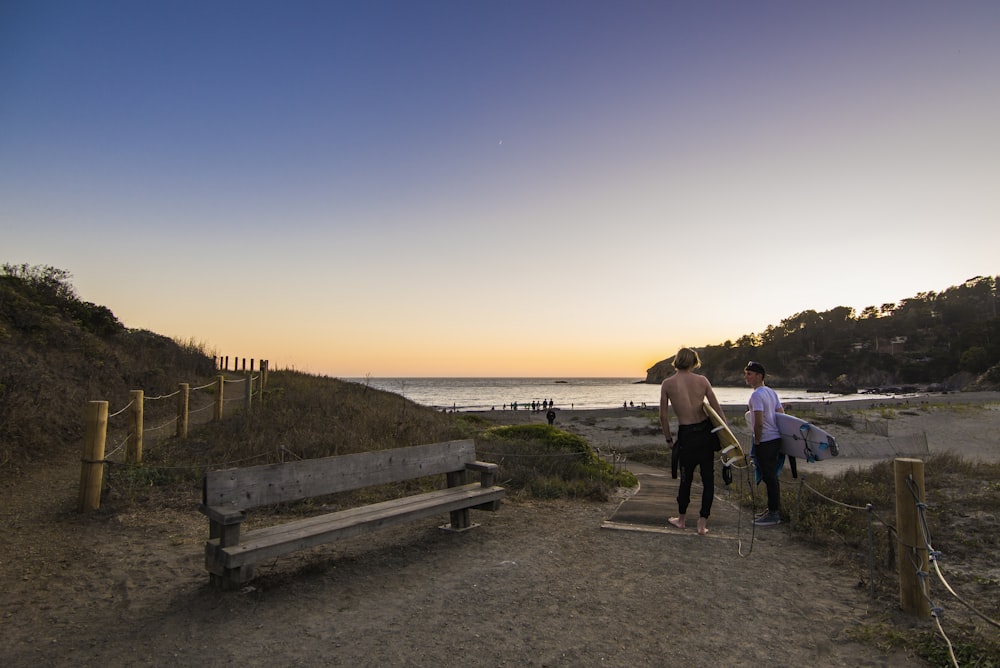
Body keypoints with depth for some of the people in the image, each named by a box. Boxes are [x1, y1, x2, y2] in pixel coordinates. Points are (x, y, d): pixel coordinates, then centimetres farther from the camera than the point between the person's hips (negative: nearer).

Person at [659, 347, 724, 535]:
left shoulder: (667, 384, -4)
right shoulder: (701, 380, -1)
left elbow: (663, 415, -1)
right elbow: (717, 408, 0)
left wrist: (669, 439, 10)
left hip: (686, 435, -1)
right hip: (706, 431, 1)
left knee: (686, 478, 14)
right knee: (708, 479, 11)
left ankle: (681, 518, 28)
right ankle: (702, 522, 12)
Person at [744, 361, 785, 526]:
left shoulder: (756, 395, -17)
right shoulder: (771, 392, 12)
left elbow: (759, 422, -22)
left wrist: (756, 441, -11)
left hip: (765, 441, -10)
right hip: (776, 438, 10)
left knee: (769, 477, -2)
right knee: (771, 476, 18)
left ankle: (773, 514, 5)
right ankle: (775, 509, 28)